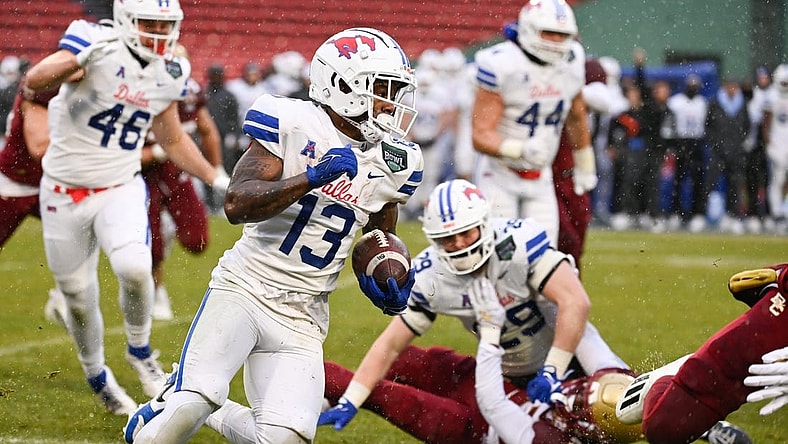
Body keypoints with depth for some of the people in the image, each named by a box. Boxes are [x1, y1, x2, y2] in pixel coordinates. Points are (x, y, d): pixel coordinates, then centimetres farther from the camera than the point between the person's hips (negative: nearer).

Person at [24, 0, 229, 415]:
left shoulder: (168, 74, 0)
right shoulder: (98, 45, -18)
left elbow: (173, 139, 16)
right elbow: (36, 80, -32)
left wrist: (216, 179, 13)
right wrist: (81, 59, -49)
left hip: (121, 189, 2)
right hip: (66, 190, -2)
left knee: (134, 268, -25)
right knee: (78, 297, 7)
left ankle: (140, 350, 2)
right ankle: (97, 376, 34)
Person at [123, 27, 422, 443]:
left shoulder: (392, 163, 6)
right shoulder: (293, 124, -9)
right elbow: (237, 204, -18)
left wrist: (388, 290, 1)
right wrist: (312, 178, -27)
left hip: (302, 319, 4)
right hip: (245, 290, -4)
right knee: (191, 404, -24)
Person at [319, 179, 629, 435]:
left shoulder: (520, 242, -33)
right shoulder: (429, 278, -19)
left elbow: (575, 303, -36)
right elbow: (391, 344, -11)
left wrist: (553, 372, -36)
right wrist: (348, 403, -18)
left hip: (564, 342, -4)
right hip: (511, 374, 5)